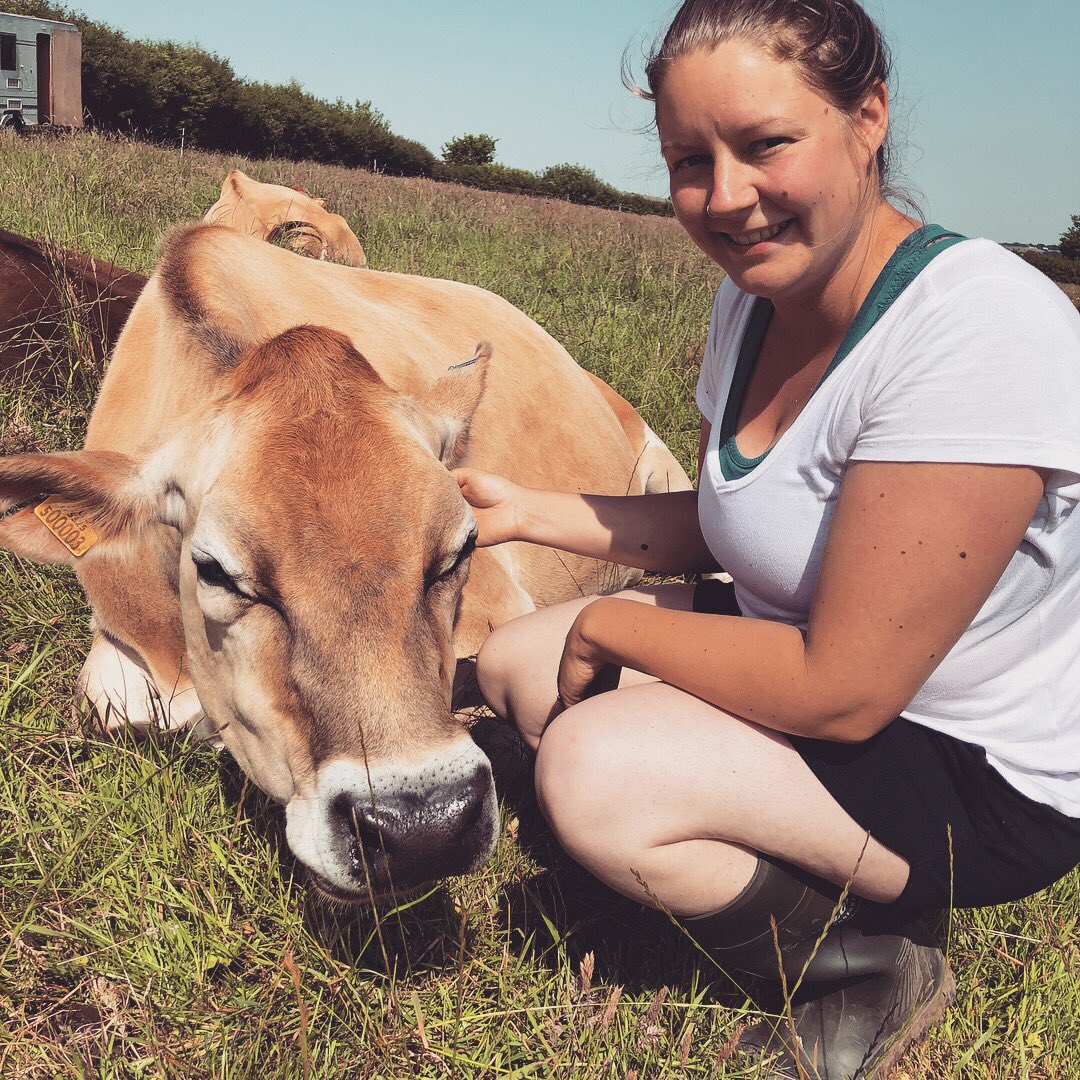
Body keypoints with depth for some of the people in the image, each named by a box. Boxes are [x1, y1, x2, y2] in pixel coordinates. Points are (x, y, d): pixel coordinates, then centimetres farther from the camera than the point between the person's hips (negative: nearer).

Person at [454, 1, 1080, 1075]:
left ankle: (872, 973, -1)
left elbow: (840, 691, -29)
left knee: (596, 770, -28)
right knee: (511, 658, 7)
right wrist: (528, 509, 3)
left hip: (985, 781, -9)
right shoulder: (754, 295, -2)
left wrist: (606, 628, -16)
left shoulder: (979, 332, -30)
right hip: (810, 645, 9)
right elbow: (715, 523, 11)